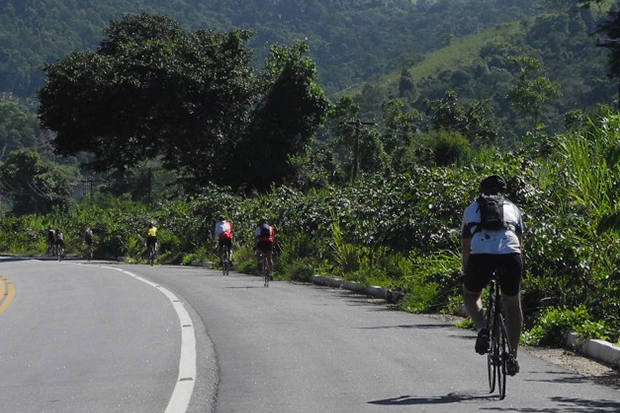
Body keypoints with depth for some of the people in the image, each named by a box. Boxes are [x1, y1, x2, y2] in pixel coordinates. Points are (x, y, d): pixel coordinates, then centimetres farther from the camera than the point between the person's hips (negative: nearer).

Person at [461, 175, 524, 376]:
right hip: (510, 255, 1)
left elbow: (465, 247, 29)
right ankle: (512, 354, 14)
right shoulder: (512, 208, 30)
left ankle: (482, 329, 1)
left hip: (481, 256, -1)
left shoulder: (472, 209, 28)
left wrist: (466, 274, 41)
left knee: (470, 295, 27)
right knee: (512, 305, 23)